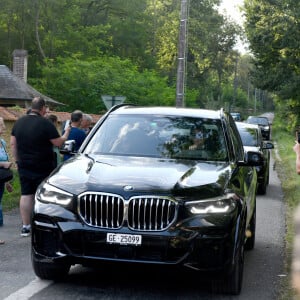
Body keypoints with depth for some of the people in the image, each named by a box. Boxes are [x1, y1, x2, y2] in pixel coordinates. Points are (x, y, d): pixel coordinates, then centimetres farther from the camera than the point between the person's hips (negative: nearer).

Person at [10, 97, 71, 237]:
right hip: (42, 167, -5)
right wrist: (66, 135, 9)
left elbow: (13, 144, 9)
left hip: (24, 166, 5)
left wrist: (18, 160, 15)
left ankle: (25, 227, 9)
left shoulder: (19, 122, 6)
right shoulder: (45, 124, -13)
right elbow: (58, 143, -10)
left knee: (26, 195, 8)